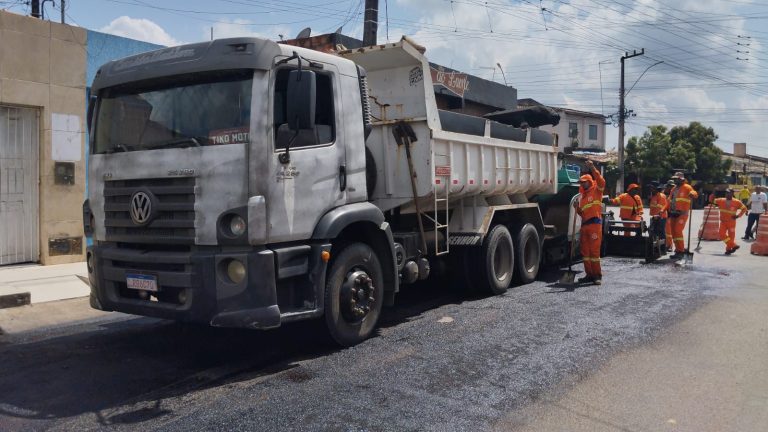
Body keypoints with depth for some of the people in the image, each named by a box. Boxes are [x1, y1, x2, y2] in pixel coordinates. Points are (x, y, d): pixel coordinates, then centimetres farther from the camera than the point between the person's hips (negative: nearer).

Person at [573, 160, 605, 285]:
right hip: (584, 224, 8)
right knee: (585, 251, 7)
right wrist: (577, 208, 3)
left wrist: (593, 169, -25)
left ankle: (597, 275, -2)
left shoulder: (596, 190, 3)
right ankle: (589, 274, 14)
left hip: (595, 223, -7)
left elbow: (601, 181, -20)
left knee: (594, 250, -8)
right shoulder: (582, 195, 21)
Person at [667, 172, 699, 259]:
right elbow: (670, 201, 22)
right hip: (673, 213, 8)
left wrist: (692, 194, -41)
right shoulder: (673, 189, 20)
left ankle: (681, 251, -13)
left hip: (682, 213, -8)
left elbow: (695, 194, -18)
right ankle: (678, 250, 17)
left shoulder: (686, 187, -3)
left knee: (678, 231, -17)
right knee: (674, 232, 7)